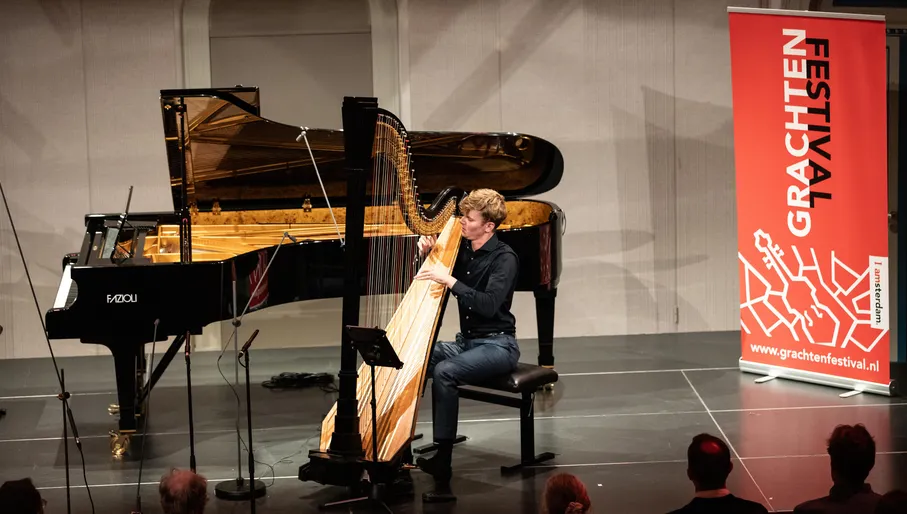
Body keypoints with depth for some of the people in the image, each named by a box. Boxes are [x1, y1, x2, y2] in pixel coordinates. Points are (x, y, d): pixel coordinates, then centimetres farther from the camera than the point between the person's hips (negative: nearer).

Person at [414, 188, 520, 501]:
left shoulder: (504, 258, -14)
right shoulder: (462, 249, 7)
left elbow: (489, 305, -28)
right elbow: (430, 284, 19)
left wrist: (449, 280, -30)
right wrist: (429, 254, 0)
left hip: (497, 345, -7)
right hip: (466, 341, 7)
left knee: (444, 372, -32)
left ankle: (442, 461, -30)